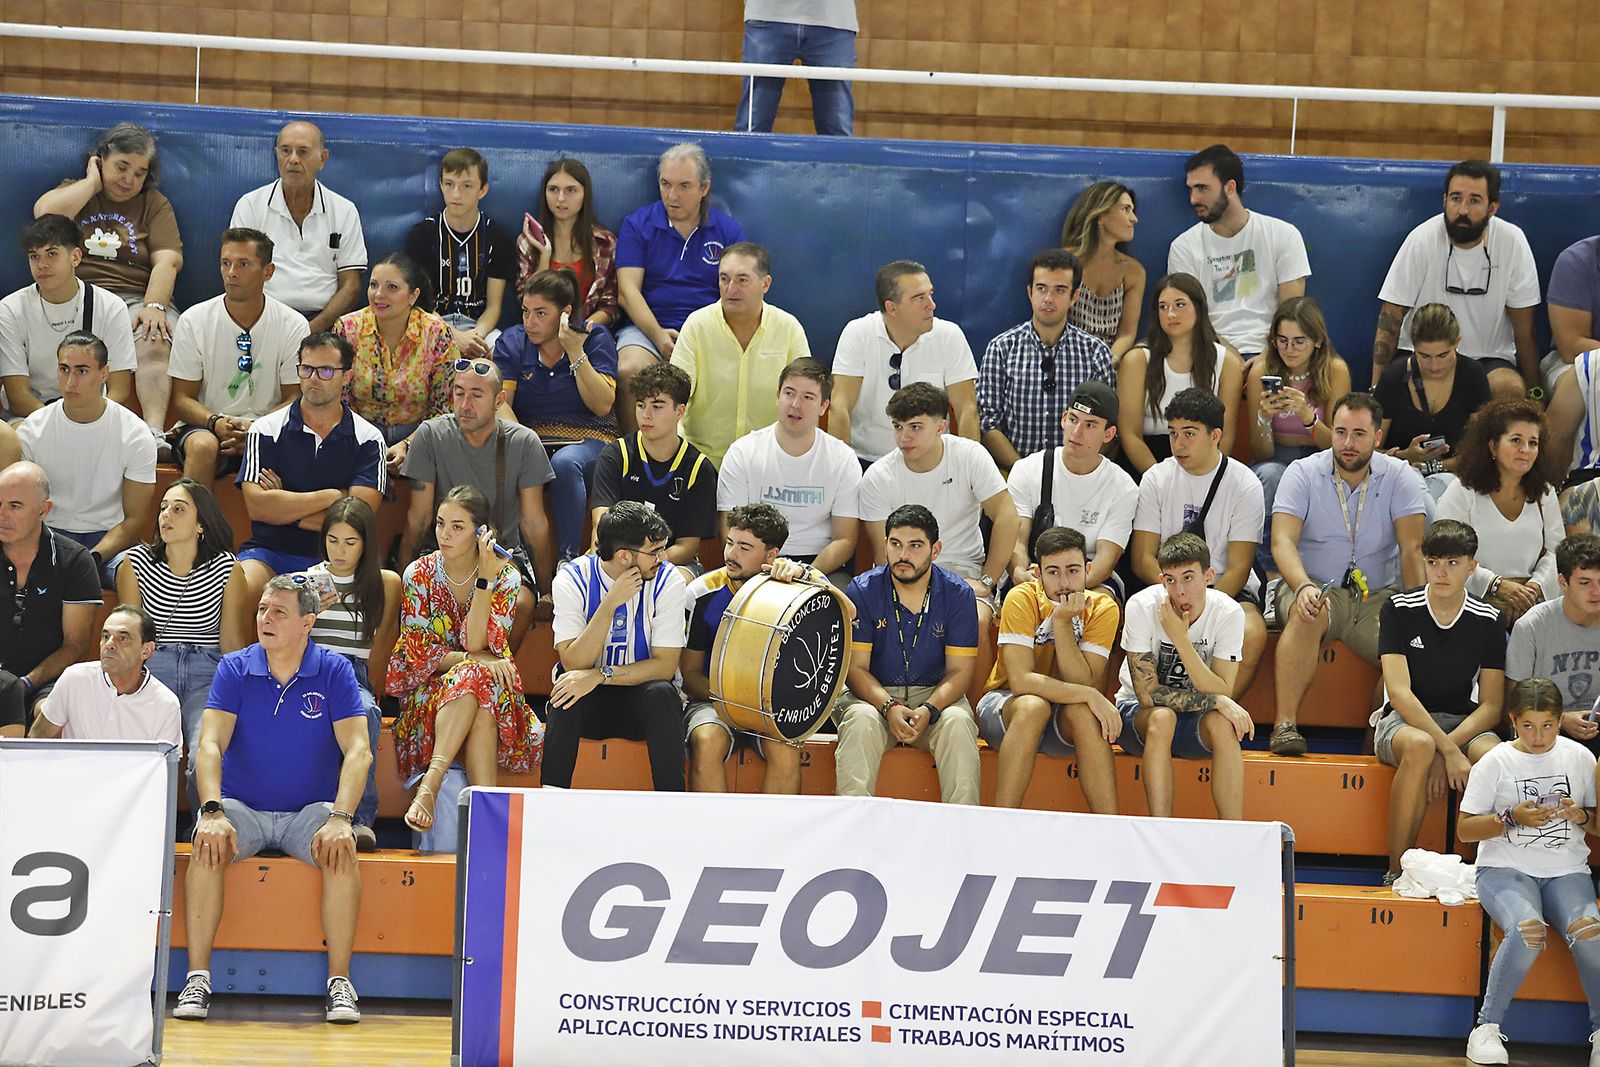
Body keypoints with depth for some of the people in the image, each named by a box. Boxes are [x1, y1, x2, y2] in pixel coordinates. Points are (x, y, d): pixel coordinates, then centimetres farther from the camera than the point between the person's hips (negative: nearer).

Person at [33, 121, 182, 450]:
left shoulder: (154, 203, 17)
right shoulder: (74, 192, 19)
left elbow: (167, 261, 2)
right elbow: (46, 212, -6)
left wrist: (154, 307, -16)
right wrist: (92, 182, 5)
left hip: (137, 298, 0)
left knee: (155, 345, -33)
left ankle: (156, 432, -47)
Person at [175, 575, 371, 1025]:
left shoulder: (334, 672, -4)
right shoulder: (234, 669, -2)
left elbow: (358, 751, -11)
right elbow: (210, 744, -10)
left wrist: (340, 819, -27)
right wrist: (212, 812, -27)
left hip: (309, 810, -1)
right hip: (243, 807, 1)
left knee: (342, 853, -31)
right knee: (207, 847, -30)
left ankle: (339, 981, -24)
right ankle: (197, 979, -25)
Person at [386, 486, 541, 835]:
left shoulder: (505, 577, -3)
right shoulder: (420, 574, -2)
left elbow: (477, 644, -16)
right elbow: (418, 653, -6)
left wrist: (485, 577, -23)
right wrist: (472, 658, -19)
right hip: (429, 691, 0)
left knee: (473, 679, -36)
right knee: (473, 676, -34)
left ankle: (430, 784, -46)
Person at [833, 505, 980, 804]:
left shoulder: (958, 594, -2)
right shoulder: (862, 591, -4)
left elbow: (960, 670, -3)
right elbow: (855, 667, -6)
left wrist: (929, 711, -23)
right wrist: (889, 707, -25)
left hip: (936, 694, 1)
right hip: (874, 694, -1)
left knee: (958, 723, -32)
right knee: (861, 720, -34)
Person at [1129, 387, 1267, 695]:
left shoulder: (1245, 485, -3)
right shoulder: (1156, 479, 3)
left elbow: (1238, 568, -8)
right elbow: (1142, 559, -1)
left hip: (1228, 591, -1)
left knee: (1253, 634, -33)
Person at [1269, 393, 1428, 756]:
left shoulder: (1401, 478, 1)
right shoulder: (1302, 474, -1)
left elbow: (1412, 549, -8)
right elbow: (1282, 541, -13)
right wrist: (1304, 587, -34)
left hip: (1378, 596, 2)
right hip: (1316, 587, -2)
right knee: (1308, 614, -37)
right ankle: (1285, 725, -36)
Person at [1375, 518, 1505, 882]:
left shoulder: (1487, 621, 0)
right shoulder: (1399, 609, -6)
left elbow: (1491, 706, -2)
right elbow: (1399, 692, -14)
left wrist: (1446, 748, -20)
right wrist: (1447, 750, -25)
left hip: (1463, 722, 2)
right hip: (1404, 719, -2)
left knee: (1492, 755, -34)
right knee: (1419, 746, -39)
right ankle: (1397, 872, -31)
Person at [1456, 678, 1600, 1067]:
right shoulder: (1496, 762, 0)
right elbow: (1464, 830, 0)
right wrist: (1511, 818, -15)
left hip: (1566, 871, 2)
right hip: (1505, 869, -2)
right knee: (1529, 930, -35)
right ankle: (1487, 1027, -21)